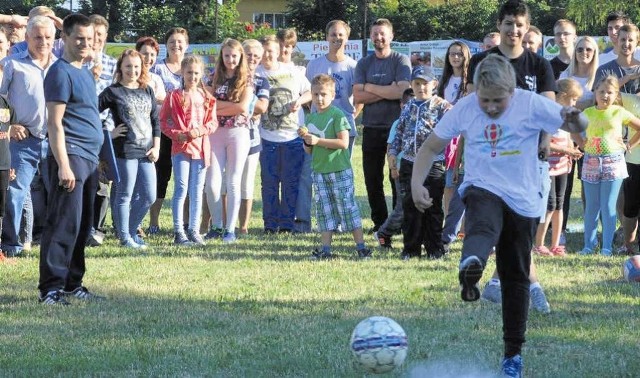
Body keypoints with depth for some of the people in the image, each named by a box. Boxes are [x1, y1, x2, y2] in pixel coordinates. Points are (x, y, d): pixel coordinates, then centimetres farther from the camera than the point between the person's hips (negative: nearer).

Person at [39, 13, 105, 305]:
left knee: (83, 225, 11)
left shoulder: (86, 73, 18)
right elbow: (54, 123, -14)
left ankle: (72, 284, 17)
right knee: (65, 223, -12)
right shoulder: (60, 72, -9)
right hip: (71, 157, -9)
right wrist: (63, 165, -21)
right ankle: (51, 288, -13)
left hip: (89, 159, 9)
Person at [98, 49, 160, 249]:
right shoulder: (113, 92, -4)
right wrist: (108, 134, -10)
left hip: (146, 152, 6)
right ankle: (125, 238, 10)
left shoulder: (147, 91, 13)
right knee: (125, 195, 1)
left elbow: (155, 120, 15)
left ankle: (131, 231, 23)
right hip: (125, 150, -6)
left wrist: (156, 146, 7)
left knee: (149, 196, 7)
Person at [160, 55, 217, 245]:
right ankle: (178, 232, -4)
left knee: (197, 191, 7)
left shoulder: (206, 97, 9)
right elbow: (163, 121, -2)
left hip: (201, 147, 4)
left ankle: (194, 230, 13)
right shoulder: (175, 96, -2)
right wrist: (177, 134, -15)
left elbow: (213, 121, 8)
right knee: (181, 189, -7)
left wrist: (201, 131, -10)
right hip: (181, 147, -4)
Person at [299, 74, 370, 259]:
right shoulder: (311, 118, 12)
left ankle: (361, 246, 0)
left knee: (347, 207, -4)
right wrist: (306, 141, -7)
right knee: (324, 211, 6)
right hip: (319, 171, 6)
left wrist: (317, 140, -20)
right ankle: (325, 249, 8)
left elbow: (344, 142, -18)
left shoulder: (337, 115, -8)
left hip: (340, 170, -6)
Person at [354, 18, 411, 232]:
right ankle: (380, 222, 17)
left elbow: (402, 91, -17)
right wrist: (387, 92, -13)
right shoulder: (364, 64, 8)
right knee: (372, 179, 7)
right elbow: (357, 96, -3)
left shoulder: (401, 61, -2)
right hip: (371, 128, 4)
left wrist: (370, 88, -9)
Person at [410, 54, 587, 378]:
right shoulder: (464, 108, -5)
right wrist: (416, 183, -12)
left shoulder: (532, 105, -9)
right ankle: (470, 267, -71)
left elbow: (578, 128, -10)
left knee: (516, 278, 8)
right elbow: (431, 147, 4)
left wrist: (575, 120, -35)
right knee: (483, 227, -37)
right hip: (482, 190, -1)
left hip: (522, 201, 1)